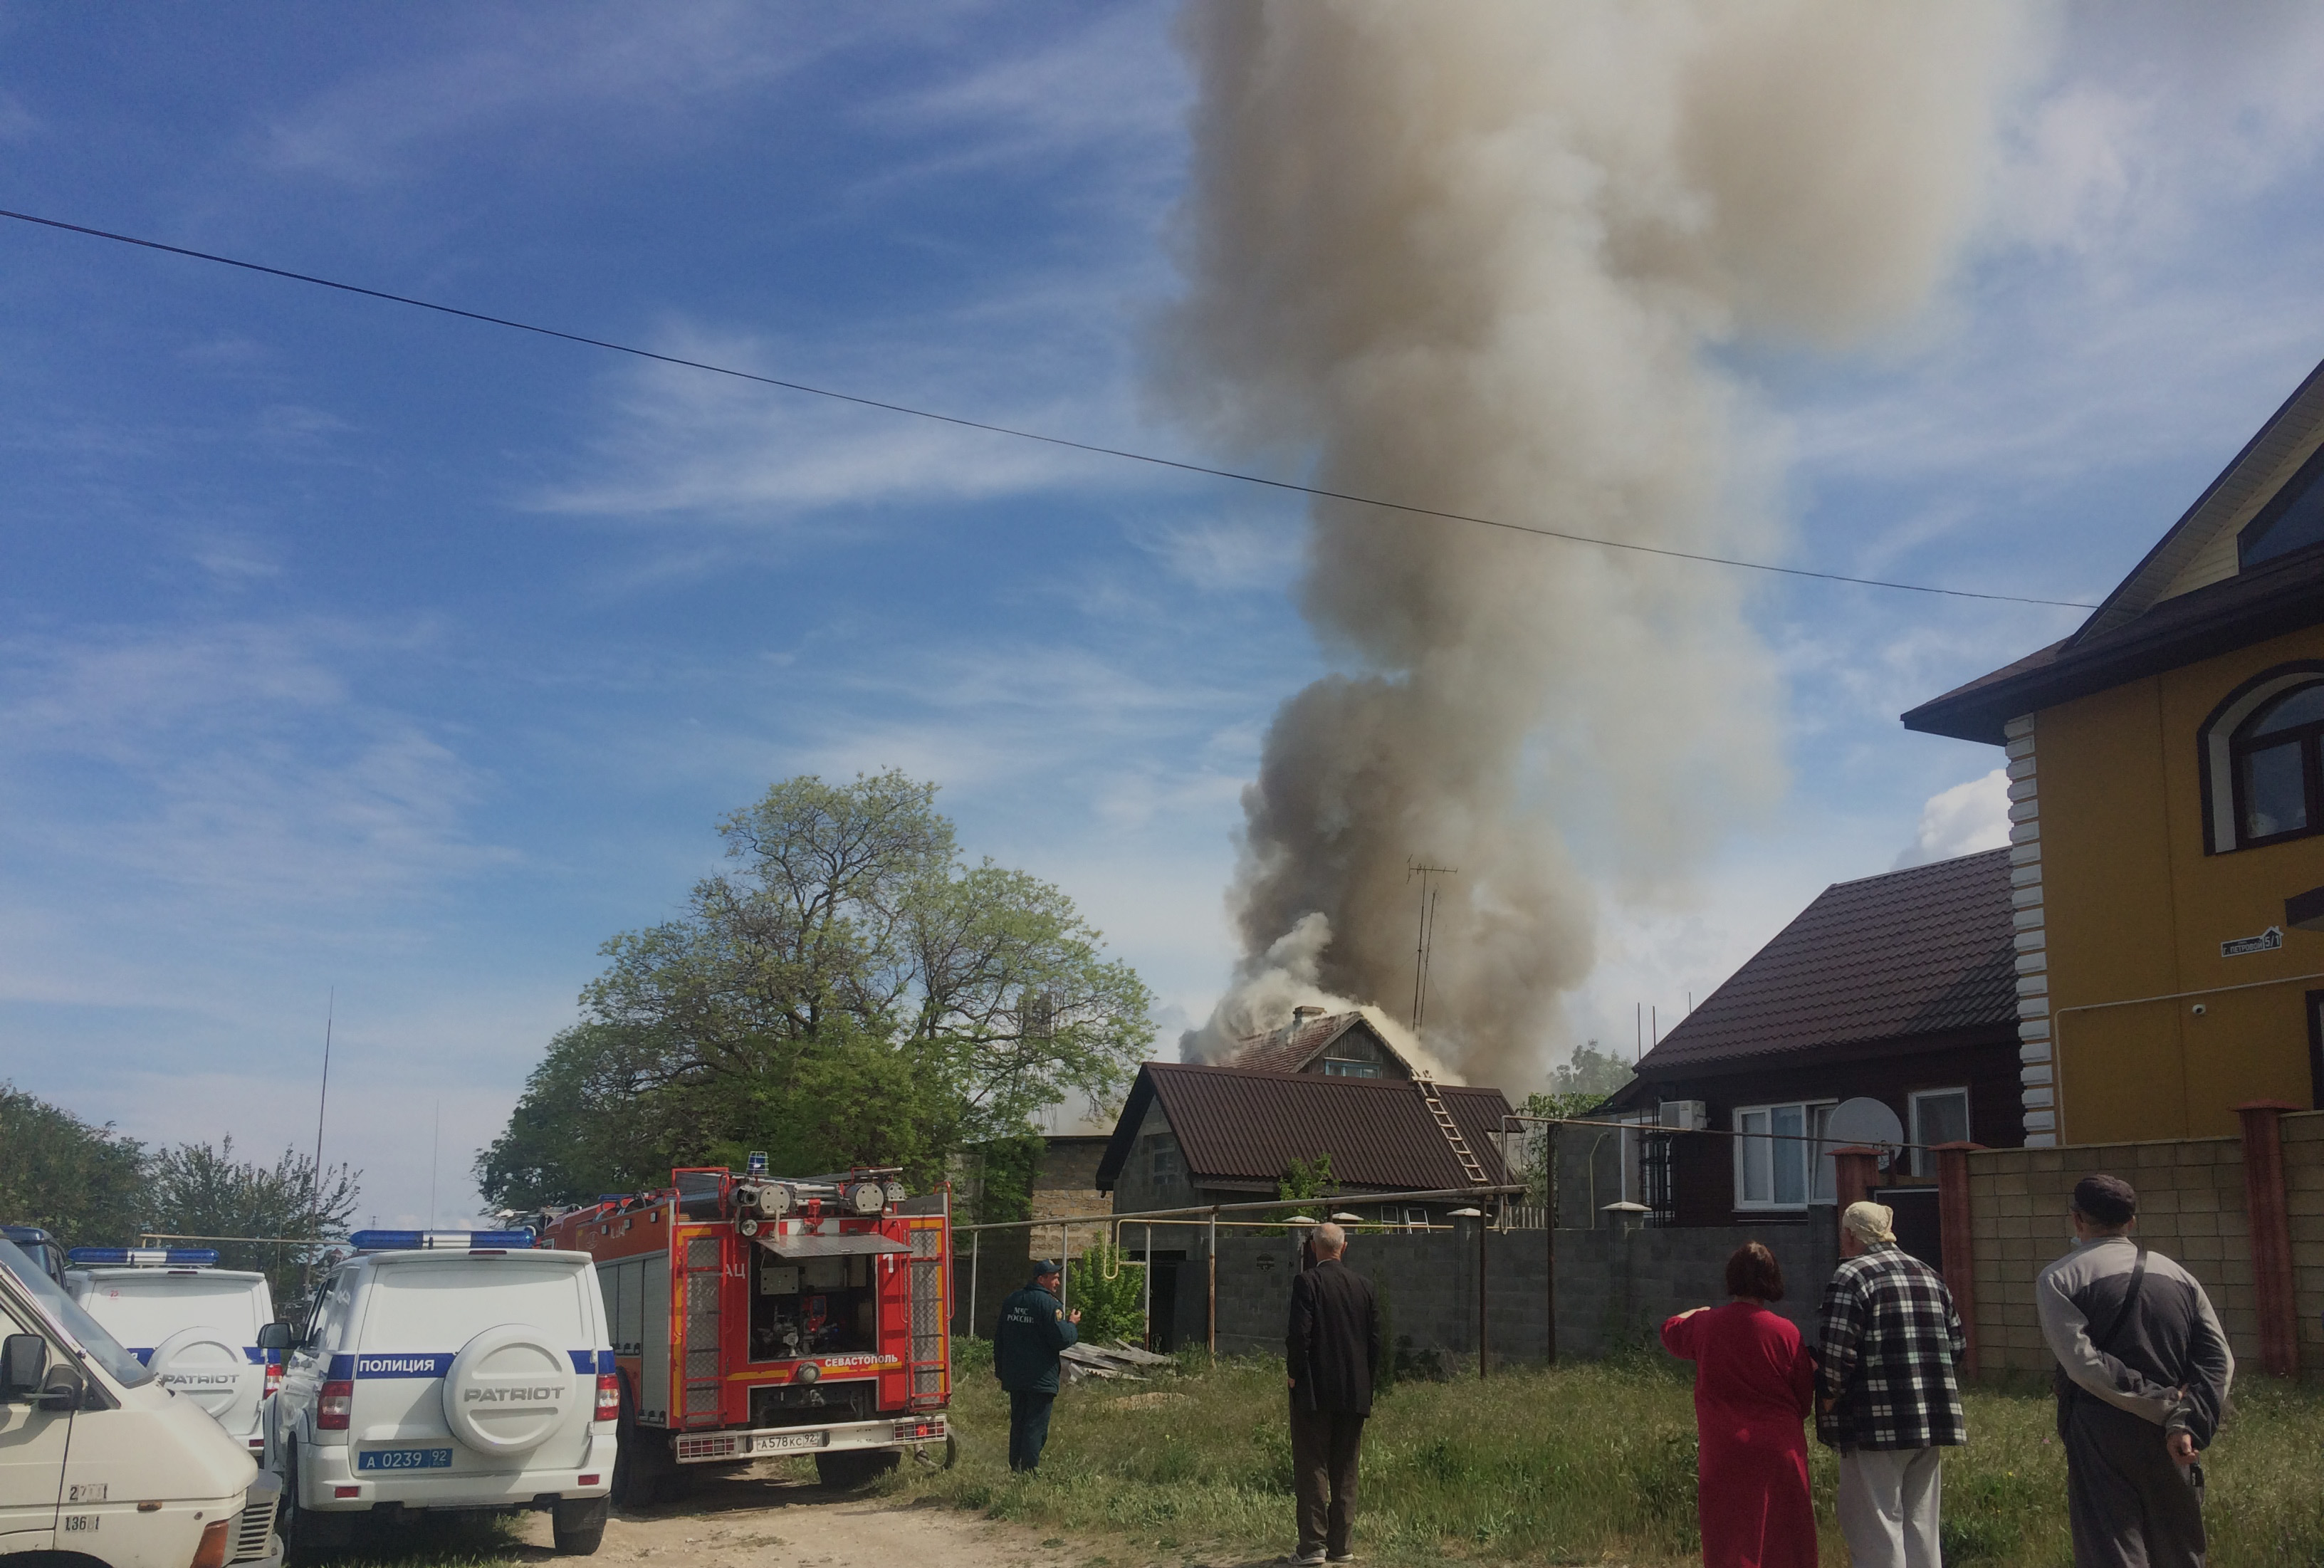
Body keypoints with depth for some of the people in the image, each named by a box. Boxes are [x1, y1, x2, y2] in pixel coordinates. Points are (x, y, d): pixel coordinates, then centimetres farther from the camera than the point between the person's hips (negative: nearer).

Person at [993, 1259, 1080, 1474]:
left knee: (1017, 1424, 15)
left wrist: (1001, 1371, 24)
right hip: (1041, 1378, -7)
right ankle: (1029, 1470, -6)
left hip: (1014, 1376, 7)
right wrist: (1072, 1324, 1)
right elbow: (1061, 1339, -19)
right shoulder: (1049, 1303, -14)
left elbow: (999, 1339, 17)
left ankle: (1015, 1467, 18)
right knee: (1036, 1427, -3)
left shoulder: (1011, 1301, 11)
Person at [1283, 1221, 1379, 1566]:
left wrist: (1293, 1373, -3)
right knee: (1345, 1470, 12)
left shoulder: (1307, 1282, -11)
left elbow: (1299, 1334, -16)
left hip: (1314, 1392, -5)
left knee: (1312, 1469, 0)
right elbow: (1375, 1337, 7)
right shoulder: (1363, 1285, 5)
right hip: (1354, 1393, 5)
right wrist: (1366, 1379, 15)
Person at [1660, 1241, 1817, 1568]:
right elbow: (1804, 1396, -1)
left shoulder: (1705, 1324, -3)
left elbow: (1670, 1332, 20)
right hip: (1779, 1452, -1)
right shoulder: (1785, 1332, -10)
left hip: (1723, 1455, 2)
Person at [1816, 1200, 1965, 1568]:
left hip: (1878, 1426, -7)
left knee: (1876, 1537, -1)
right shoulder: (1930, 1276, 14)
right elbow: (1957, 1347, 15)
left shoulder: (1851, 1276, -9)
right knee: (1921, 1531, 15)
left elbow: (1837, 1354, -16)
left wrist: (1828, 1398, -2)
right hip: (1933, 1423, 7)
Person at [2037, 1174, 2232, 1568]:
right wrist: (2188, 1423, -9)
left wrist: (2162, 1403, -9)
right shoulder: (2177, 1276, 11)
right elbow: (2220, 1358, 1)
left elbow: (2083, 1363, -15)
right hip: (2171, 1445, 5)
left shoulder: (2057, 1279, -3)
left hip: (2102, 1437, -5)